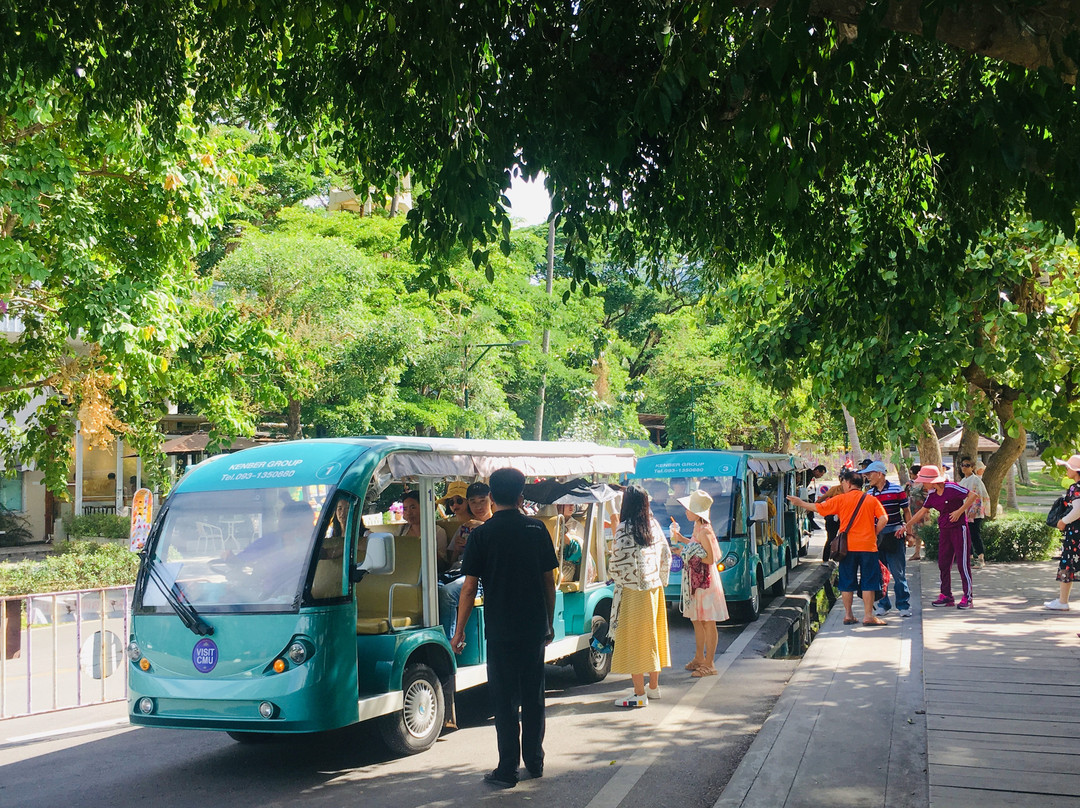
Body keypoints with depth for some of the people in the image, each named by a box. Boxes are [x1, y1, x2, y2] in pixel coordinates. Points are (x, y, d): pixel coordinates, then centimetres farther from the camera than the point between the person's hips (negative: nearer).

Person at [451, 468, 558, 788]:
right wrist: (549, 622, 15)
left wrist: (459, 630, -1)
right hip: (535, 627, 3)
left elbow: (469, 586, -9)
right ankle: (535, 762, 23)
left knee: (505, 701, 3)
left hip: (500, 630, -3)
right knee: (533, 696, 14)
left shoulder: (482, 534, -7)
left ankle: (507, 771, 5)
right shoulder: (537, 529, 1)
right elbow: (549, 579, 5)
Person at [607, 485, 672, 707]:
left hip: (632, 591, -7)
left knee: (633, 639, -1)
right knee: (652, 636, 16)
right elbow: (666, 555, 11)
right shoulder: (654, 525, 5)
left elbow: (619, 561, -18)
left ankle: (639, 694, 1)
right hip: (654, 588, 7)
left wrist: (612, 573, 4)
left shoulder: (626, 528, -16)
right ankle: (653, 687, 27)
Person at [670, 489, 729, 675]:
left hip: (706, 579, -10)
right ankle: (699, 658, 32)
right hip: (695, 579, 10)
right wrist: (680, 538, 22)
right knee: (696, 620, 19)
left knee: (708, 622, -2)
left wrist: (686, 553, -19)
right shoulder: (697, 526, 8)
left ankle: (709, 664, 5)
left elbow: (710, 559, -21)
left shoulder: (705, 530, -20)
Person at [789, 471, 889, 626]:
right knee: (868, 582, 5)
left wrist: (800, 503, 17)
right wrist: (874, 534, 7)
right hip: (868, 546, 0)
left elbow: (819, 507, 4)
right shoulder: (872, 500, 3)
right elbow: (883, 519, -7)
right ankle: (868, 616, 2)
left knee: (847, 583, 9)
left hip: (848, 546, 0)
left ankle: (848, 615, 12)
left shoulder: (841, 499, 0)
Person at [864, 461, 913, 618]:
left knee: (898, 573, -2)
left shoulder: (897, 490, -2)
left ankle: (903, 605, 6)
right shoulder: (869, 494, 9)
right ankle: (882, 604, 15)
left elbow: (907, 511, 3)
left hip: (894, 535, -4)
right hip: (875, 536, 4)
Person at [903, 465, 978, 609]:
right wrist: (907, 525, 16)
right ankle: (946, 596, 16)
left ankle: (967, 598, 0)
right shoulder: (932, 494, 6)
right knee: (943, 564, 7)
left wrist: (959, 511, -21)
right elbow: (922, 511, 17)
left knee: (963, 563, -5)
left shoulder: (951, 488, -16)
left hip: (959, 528, -8)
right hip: (944, 530, 8)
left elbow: (973, 495, -18)